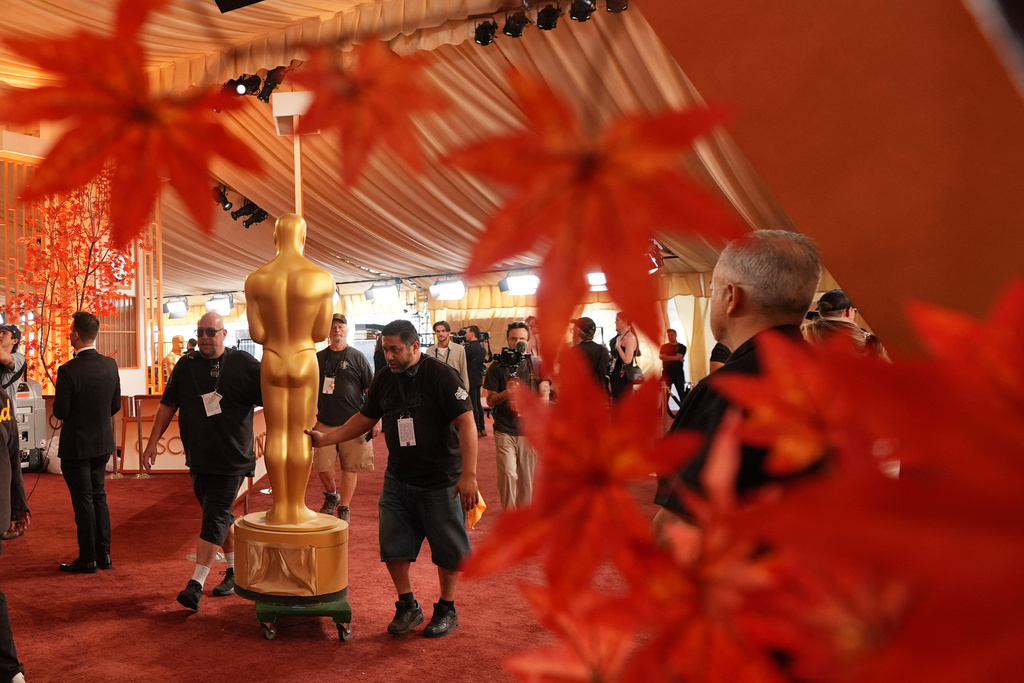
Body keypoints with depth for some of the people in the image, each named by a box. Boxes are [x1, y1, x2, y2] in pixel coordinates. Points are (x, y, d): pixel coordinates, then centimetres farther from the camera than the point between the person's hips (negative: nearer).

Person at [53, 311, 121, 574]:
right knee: (98, 496, 17)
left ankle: (88, 559, 12)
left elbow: (60, 412, -16)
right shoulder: (110, 365, -4)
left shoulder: (68, 371, -21)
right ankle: (104, 554, 22)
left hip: (76, 445, -5)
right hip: (103, 443, 5)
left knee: (83, 500, 4)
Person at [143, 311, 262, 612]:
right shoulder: (186, 365, 6)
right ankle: (236, 572, 29)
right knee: (220, 516, 15)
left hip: (232, 459, -5)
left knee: (214, 518, -7)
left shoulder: (243, 364, -6)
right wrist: (153, 441, 8)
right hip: (198, 459, 5)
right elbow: (168, 405, 12)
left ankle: (196, 584, -6)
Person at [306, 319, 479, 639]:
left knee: (448, 551, 6)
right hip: (398, 478, 5)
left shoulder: (442, 376, -15)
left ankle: (447, 609, 25)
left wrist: (469, 475, -25)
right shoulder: (384, 379, 4)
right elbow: (364, 419, 16)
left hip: (441, 481, -5)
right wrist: (324, 438, 5)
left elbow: (466, 423, -19)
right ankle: (408, 606, 25)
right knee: (393, 546, 6)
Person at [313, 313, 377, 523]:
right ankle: (331, 496, 29)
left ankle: (344, 509, 16)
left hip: (353, 423, -2)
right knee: (322, 466, 1)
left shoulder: (357, 357, 1)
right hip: (325, 423, 3)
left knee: (350, 468, 3)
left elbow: (371, 390, 0)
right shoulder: (319, 358, 10)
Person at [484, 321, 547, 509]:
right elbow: (490, 400, 3)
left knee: (527, 478, 6)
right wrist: (506, 393, -17)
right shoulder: (497, 366, 4)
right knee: (508, 474, -14)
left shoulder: (537, 365, 6)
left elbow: (544, 397, 4)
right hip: (504, 430, -1)